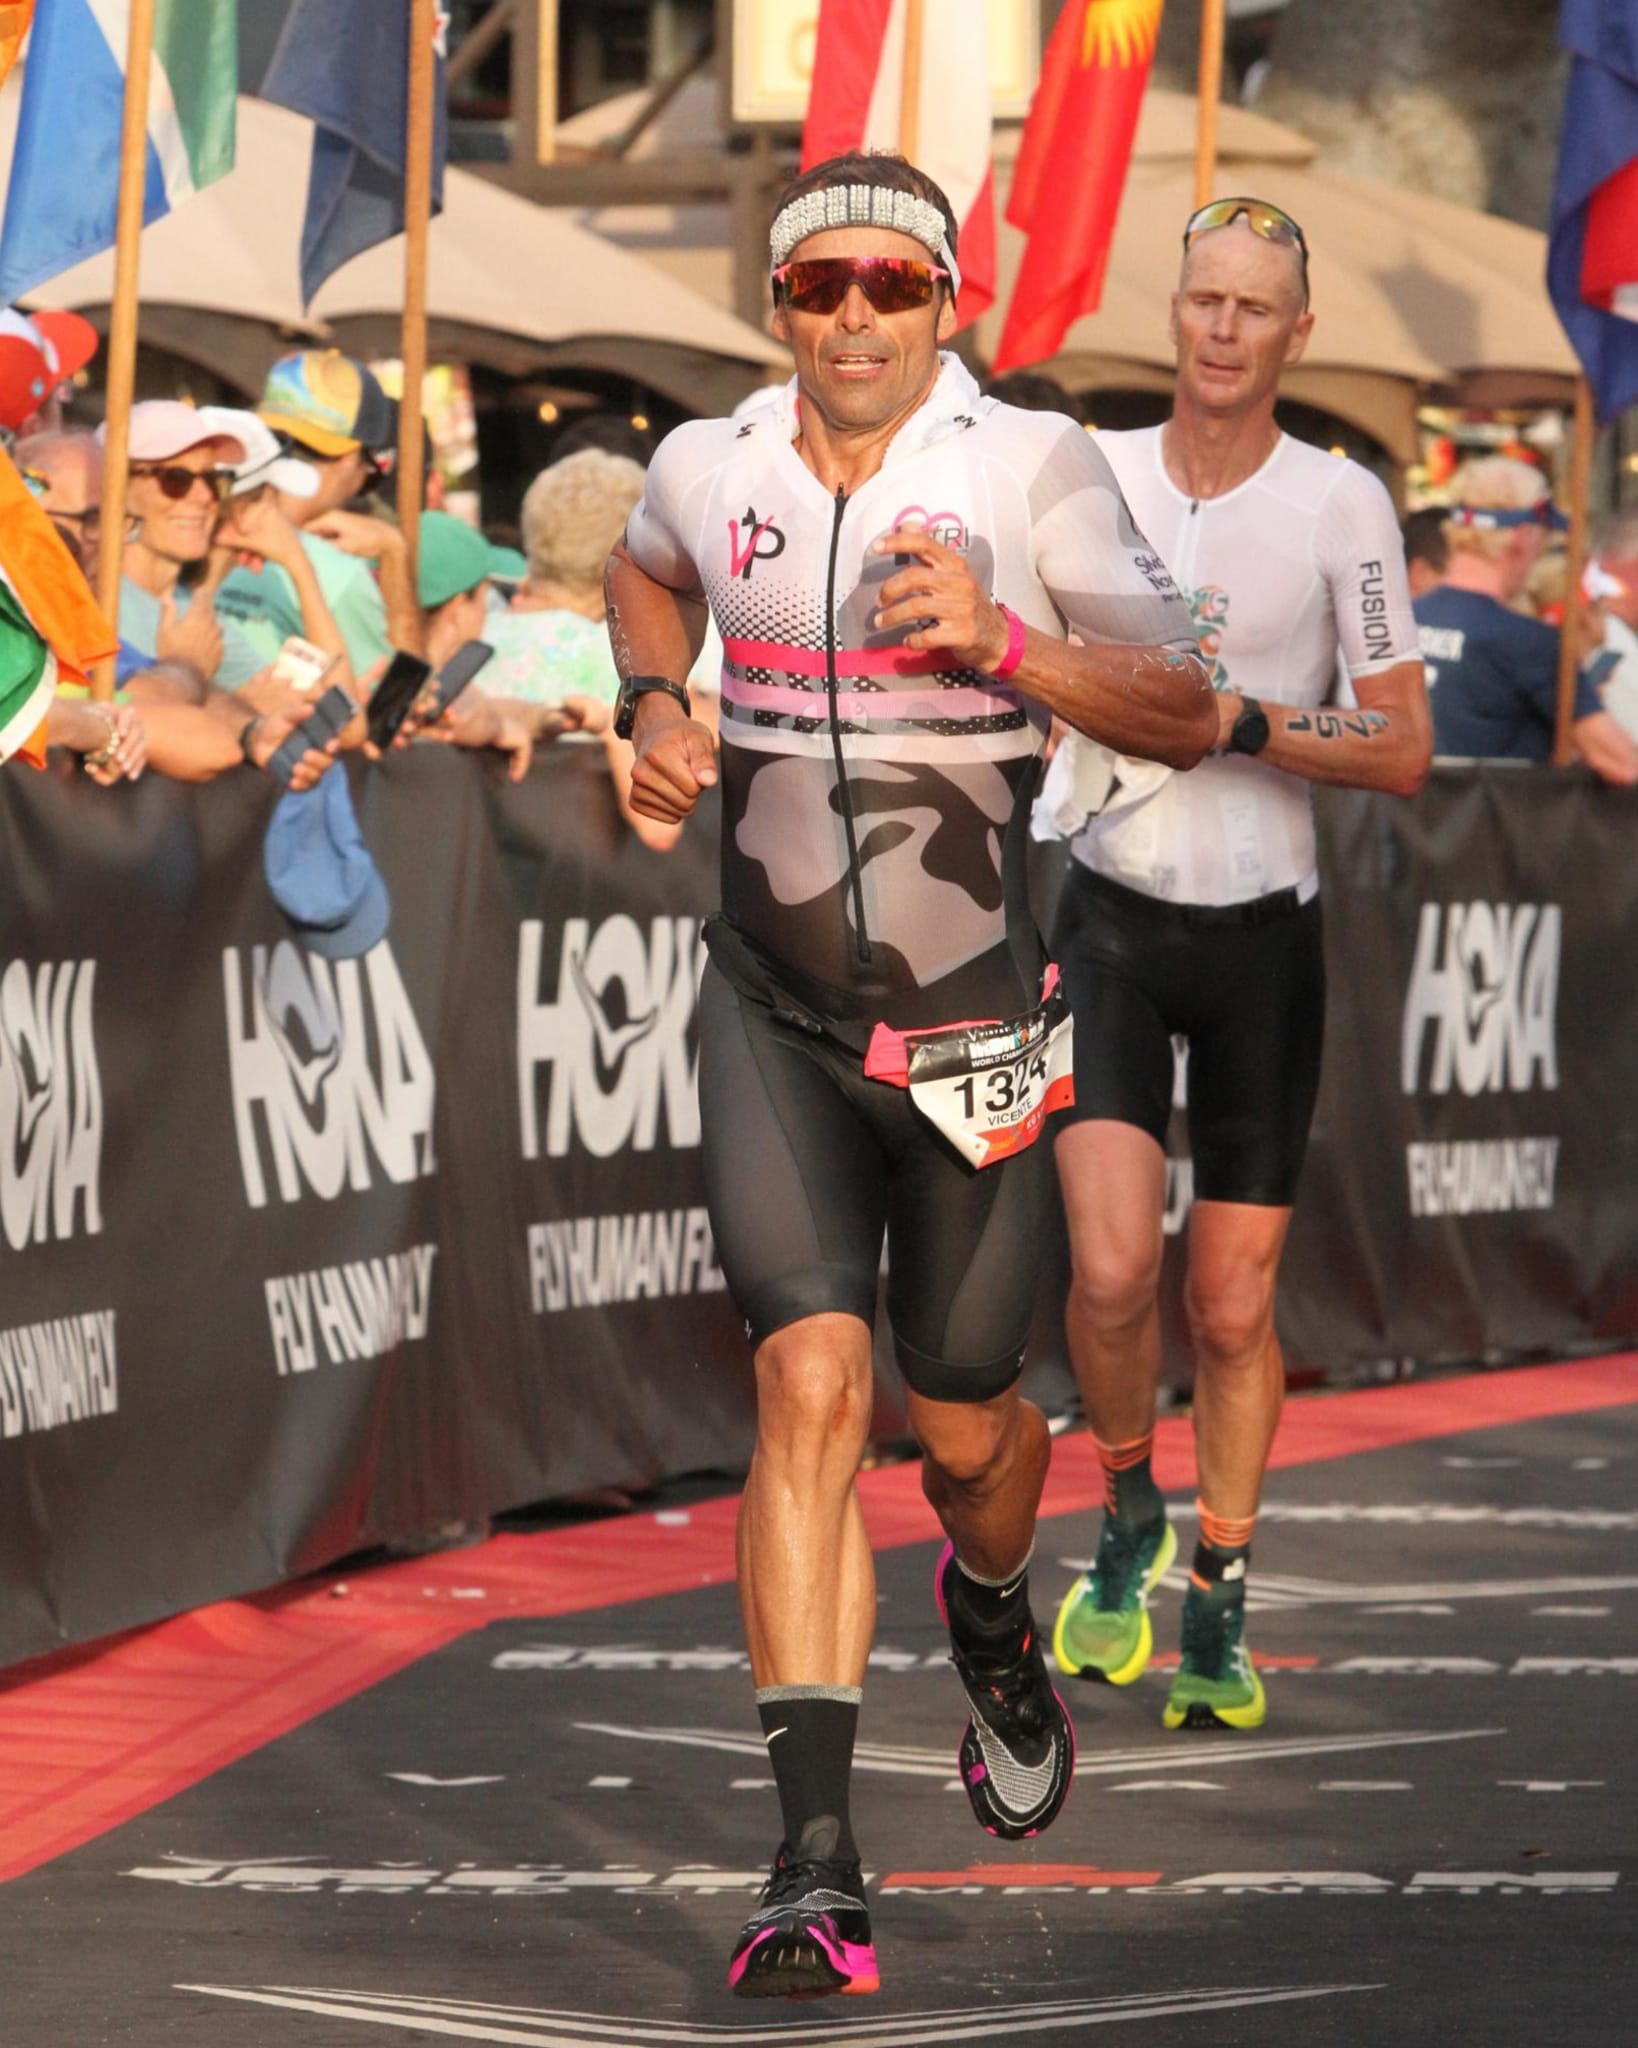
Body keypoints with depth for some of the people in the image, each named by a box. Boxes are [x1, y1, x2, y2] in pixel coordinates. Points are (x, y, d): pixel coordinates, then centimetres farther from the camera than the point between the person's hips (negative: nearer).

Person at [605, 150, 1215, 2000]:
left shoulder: (1033, 468, -8)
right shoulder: (710, 470, 1)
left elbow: (1183, 717, -11)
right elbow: (644, 575, 27)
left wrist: (1002, 640, -26)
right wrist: (653, 706, 7)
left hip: (974, 1024, -1)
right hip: (772, 1017, 1)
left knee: (960, 1422, 11)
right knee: (812, 1380, -17)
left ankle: (994, 1616, 51)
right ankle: (814, 1864, -22)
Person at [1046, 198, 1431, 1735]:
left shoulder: (1341, 505, -5)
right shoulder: (1092, 474, 1)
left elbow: (1403, 752, -6)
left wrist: (1243, 720, -18)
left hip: (1264, 931, 0)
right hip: (1113, 918, 1)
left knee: (1234, 1305, 3)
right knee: (1112, 1265, -16)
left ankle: (1218, 1609, 21)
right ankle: (1128, 1522, 11)